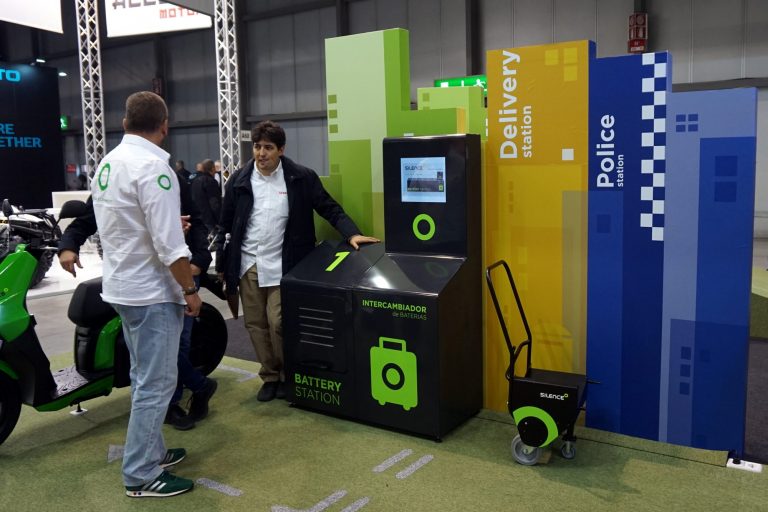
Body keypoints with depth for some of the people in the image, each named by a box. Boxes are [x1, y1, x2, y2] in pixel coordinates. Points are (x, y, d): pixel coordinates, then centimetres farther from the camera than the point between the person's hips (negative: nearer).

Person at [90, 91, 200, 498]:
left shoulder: (107, 163, 8)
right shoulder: (152, 167, -20)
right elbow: (168, 245, -23)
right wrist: (190, 289, -12)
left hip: (121, 286, 10)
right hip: (153, 291, -9)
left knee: (144, 378, 20)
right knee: (156, 383, 0)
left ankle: (150, 451, 32)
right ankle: (141, 476, 9)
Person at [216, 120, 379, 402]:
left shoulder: (301, 177, -4)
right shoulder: (239, 180, 3)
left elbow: (329, 208, -2)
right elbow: (225, 225, 9)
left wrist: (352, 234, -18)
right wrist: (221, 264, 9)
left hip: (282, 264, -3)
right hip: (247, 263, 3)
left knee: (278, 323, -8)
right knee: (255, 324, 8)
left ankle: (289, 376, 15)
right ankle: (270, 376, 25)